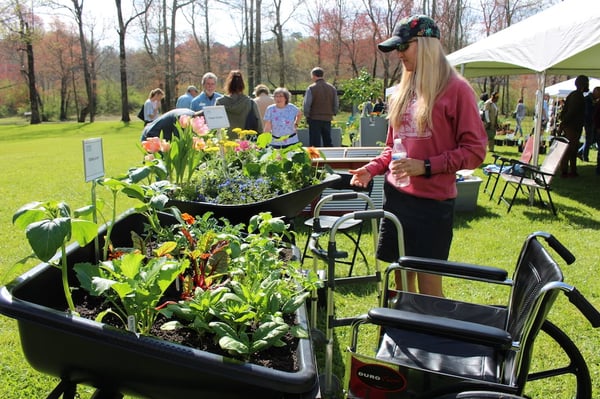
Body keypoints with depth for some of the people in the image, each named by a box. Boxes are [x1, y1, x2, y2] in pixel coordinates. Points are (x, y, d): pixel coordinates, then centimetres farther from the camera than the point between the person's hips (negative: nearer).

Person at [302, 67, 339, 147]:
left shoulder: (311, 88, -9)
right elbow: (336, 105, 10)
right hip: (328, 119, 5)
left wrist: (307, 116, 0)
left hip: (315, 119, -5)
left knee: (315, 144, 0)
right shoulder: (332, 88, 7)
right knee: (328, 142, 13)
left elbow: (306, 105, -11)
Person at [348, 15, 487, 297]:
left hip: (432, 201, -5)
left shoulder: (456, 89, -6)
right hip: (396, 196, 6)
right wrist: (373, 169, 2)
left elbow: (474, 151, -8)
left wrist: (426, 166, -18)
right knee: (401, 280, 12)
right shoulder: (403, 91, 11)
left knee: (428, 287, 1)